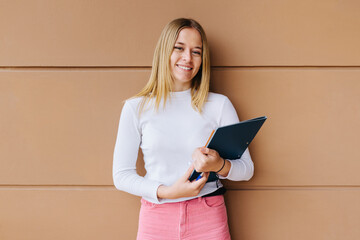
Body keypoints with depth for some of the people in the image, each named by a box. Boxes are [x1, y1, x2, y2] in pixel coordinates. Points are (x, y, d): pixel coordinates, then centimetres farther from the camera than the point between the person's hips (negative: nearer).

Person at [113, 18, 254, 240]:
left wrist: (219, 165, -20)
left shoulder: (219, 105, 0)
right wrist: (167, 192, -15)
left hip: (208, 220, 0)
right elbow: (121, 175, -1)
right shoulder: (136, 108, -1)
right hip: (156, 219, 0)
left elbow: (247, 169, 2)